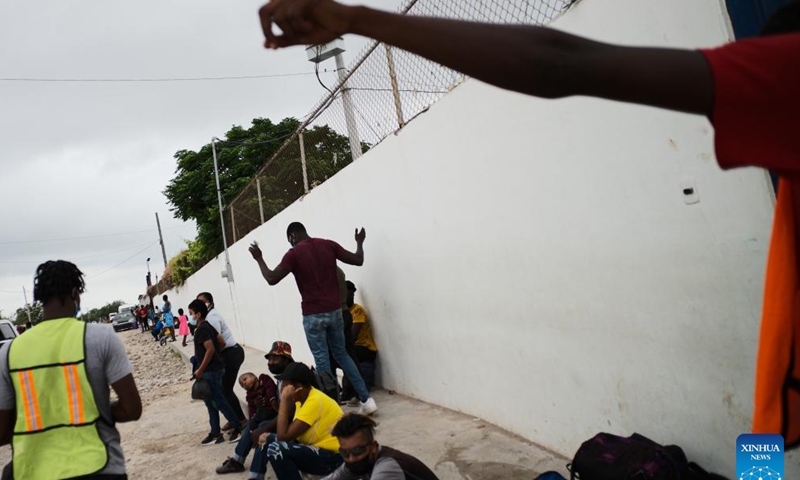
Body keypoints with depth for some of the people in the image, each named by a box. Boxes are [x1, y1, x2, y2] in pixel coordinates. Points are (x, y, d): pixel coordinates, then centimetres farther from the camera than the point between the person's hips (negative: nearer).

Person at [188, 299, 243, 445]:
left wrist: (200, 370, -20)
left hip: (211, 371, -10)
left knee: (219, 402, -2)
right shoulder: (208, 326, 11)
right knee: (211, 402, 14)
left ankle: (238, 428, 6)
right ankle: (215, 433, 20)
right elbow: (221, 342, 16)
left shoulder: (202, 329, -18)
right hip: (214, 368, 10)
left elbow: (210, 349, -26)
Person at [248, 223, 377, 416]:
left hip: (313, 315, -5)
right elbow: (358, 260, 5)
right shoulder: (329, 245, 3)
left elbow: (272, 279, -12)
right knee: (341, 354, 17)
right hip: (335, 310, 5)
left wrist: (259, 259, 3)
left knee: (322, 360, 5)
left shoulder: (294, 254, -9)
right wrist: (360, 242, 24)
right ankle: (366, 399, 12)